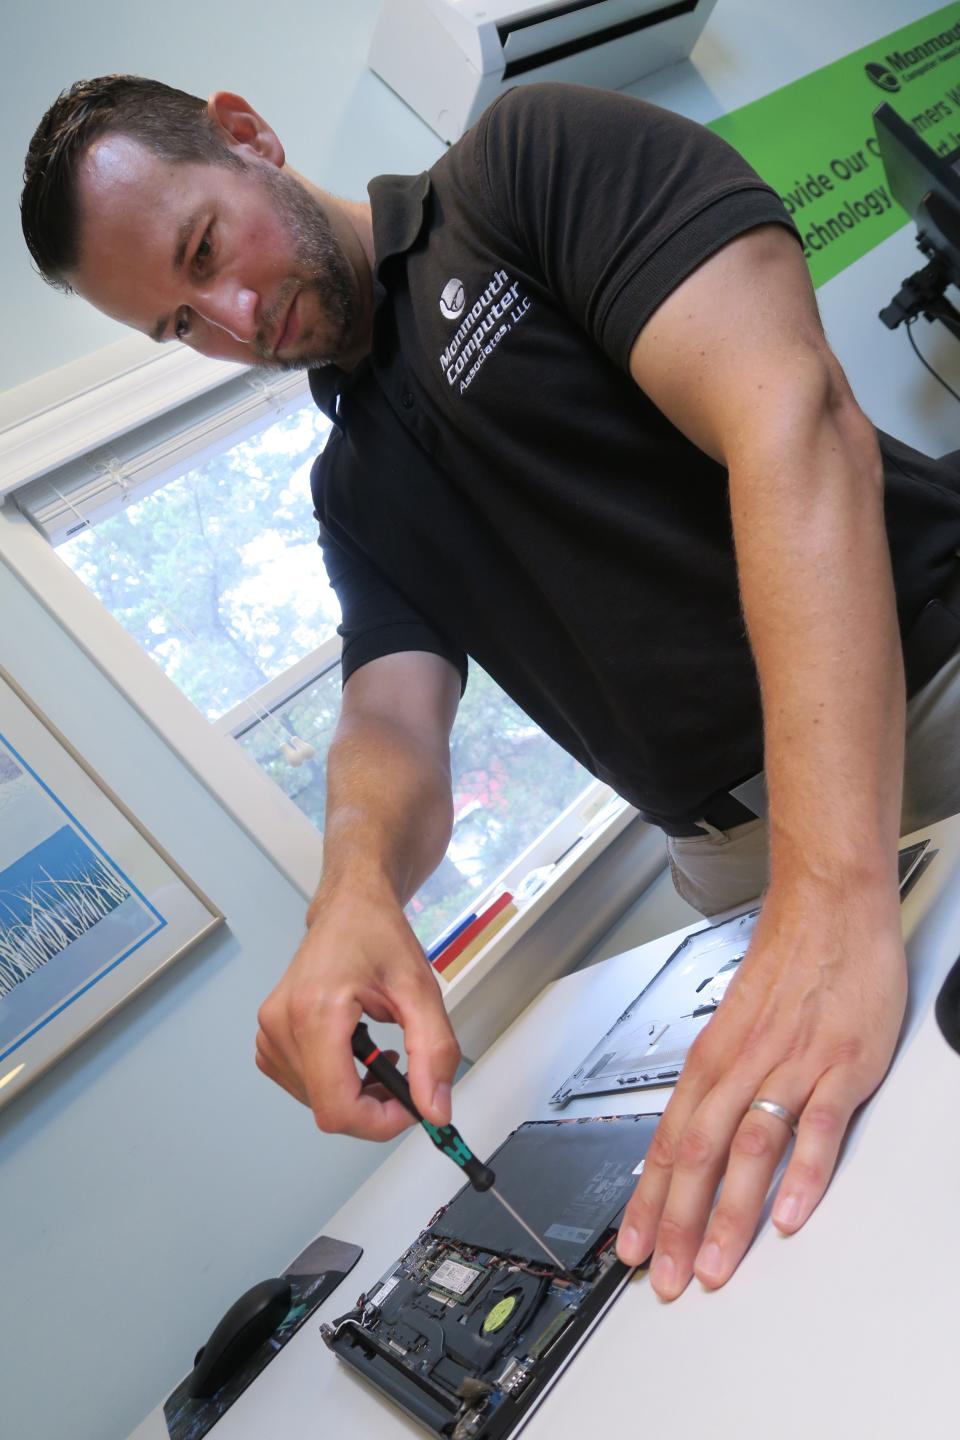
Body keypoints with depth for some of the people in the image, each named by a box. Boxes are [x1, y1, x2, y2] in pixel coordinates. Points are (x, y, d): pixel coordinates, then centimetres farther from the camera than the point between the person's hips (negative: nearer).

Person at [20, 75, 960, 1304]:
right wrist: (355, 889, -28)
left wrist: (833, 902, -31)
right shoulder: (353, 492, 12)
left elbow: (792, 419, -20)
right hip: (748, 860, 4)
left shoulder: (540, 154, -5)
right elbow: (393, 719, -2)